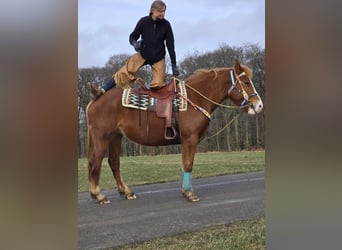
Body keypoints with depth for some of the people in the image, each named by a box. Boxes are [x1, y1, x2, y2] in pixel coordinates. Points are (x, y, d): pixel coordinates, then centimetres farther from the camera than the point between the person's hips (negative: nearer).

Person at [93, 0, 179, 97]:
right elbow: (132, 36, -1)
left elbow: (170, 45, -8)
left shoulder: (166, 25, -12)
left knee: (158, 84, -13)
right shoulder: (144, 21, -13)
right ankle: (103, 90, -4)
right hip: (143, 54, 0)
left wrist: (174, 65, -9)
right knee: (123, 73, -12)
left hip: (158, 58, 0)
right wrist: (134, 43, -26)